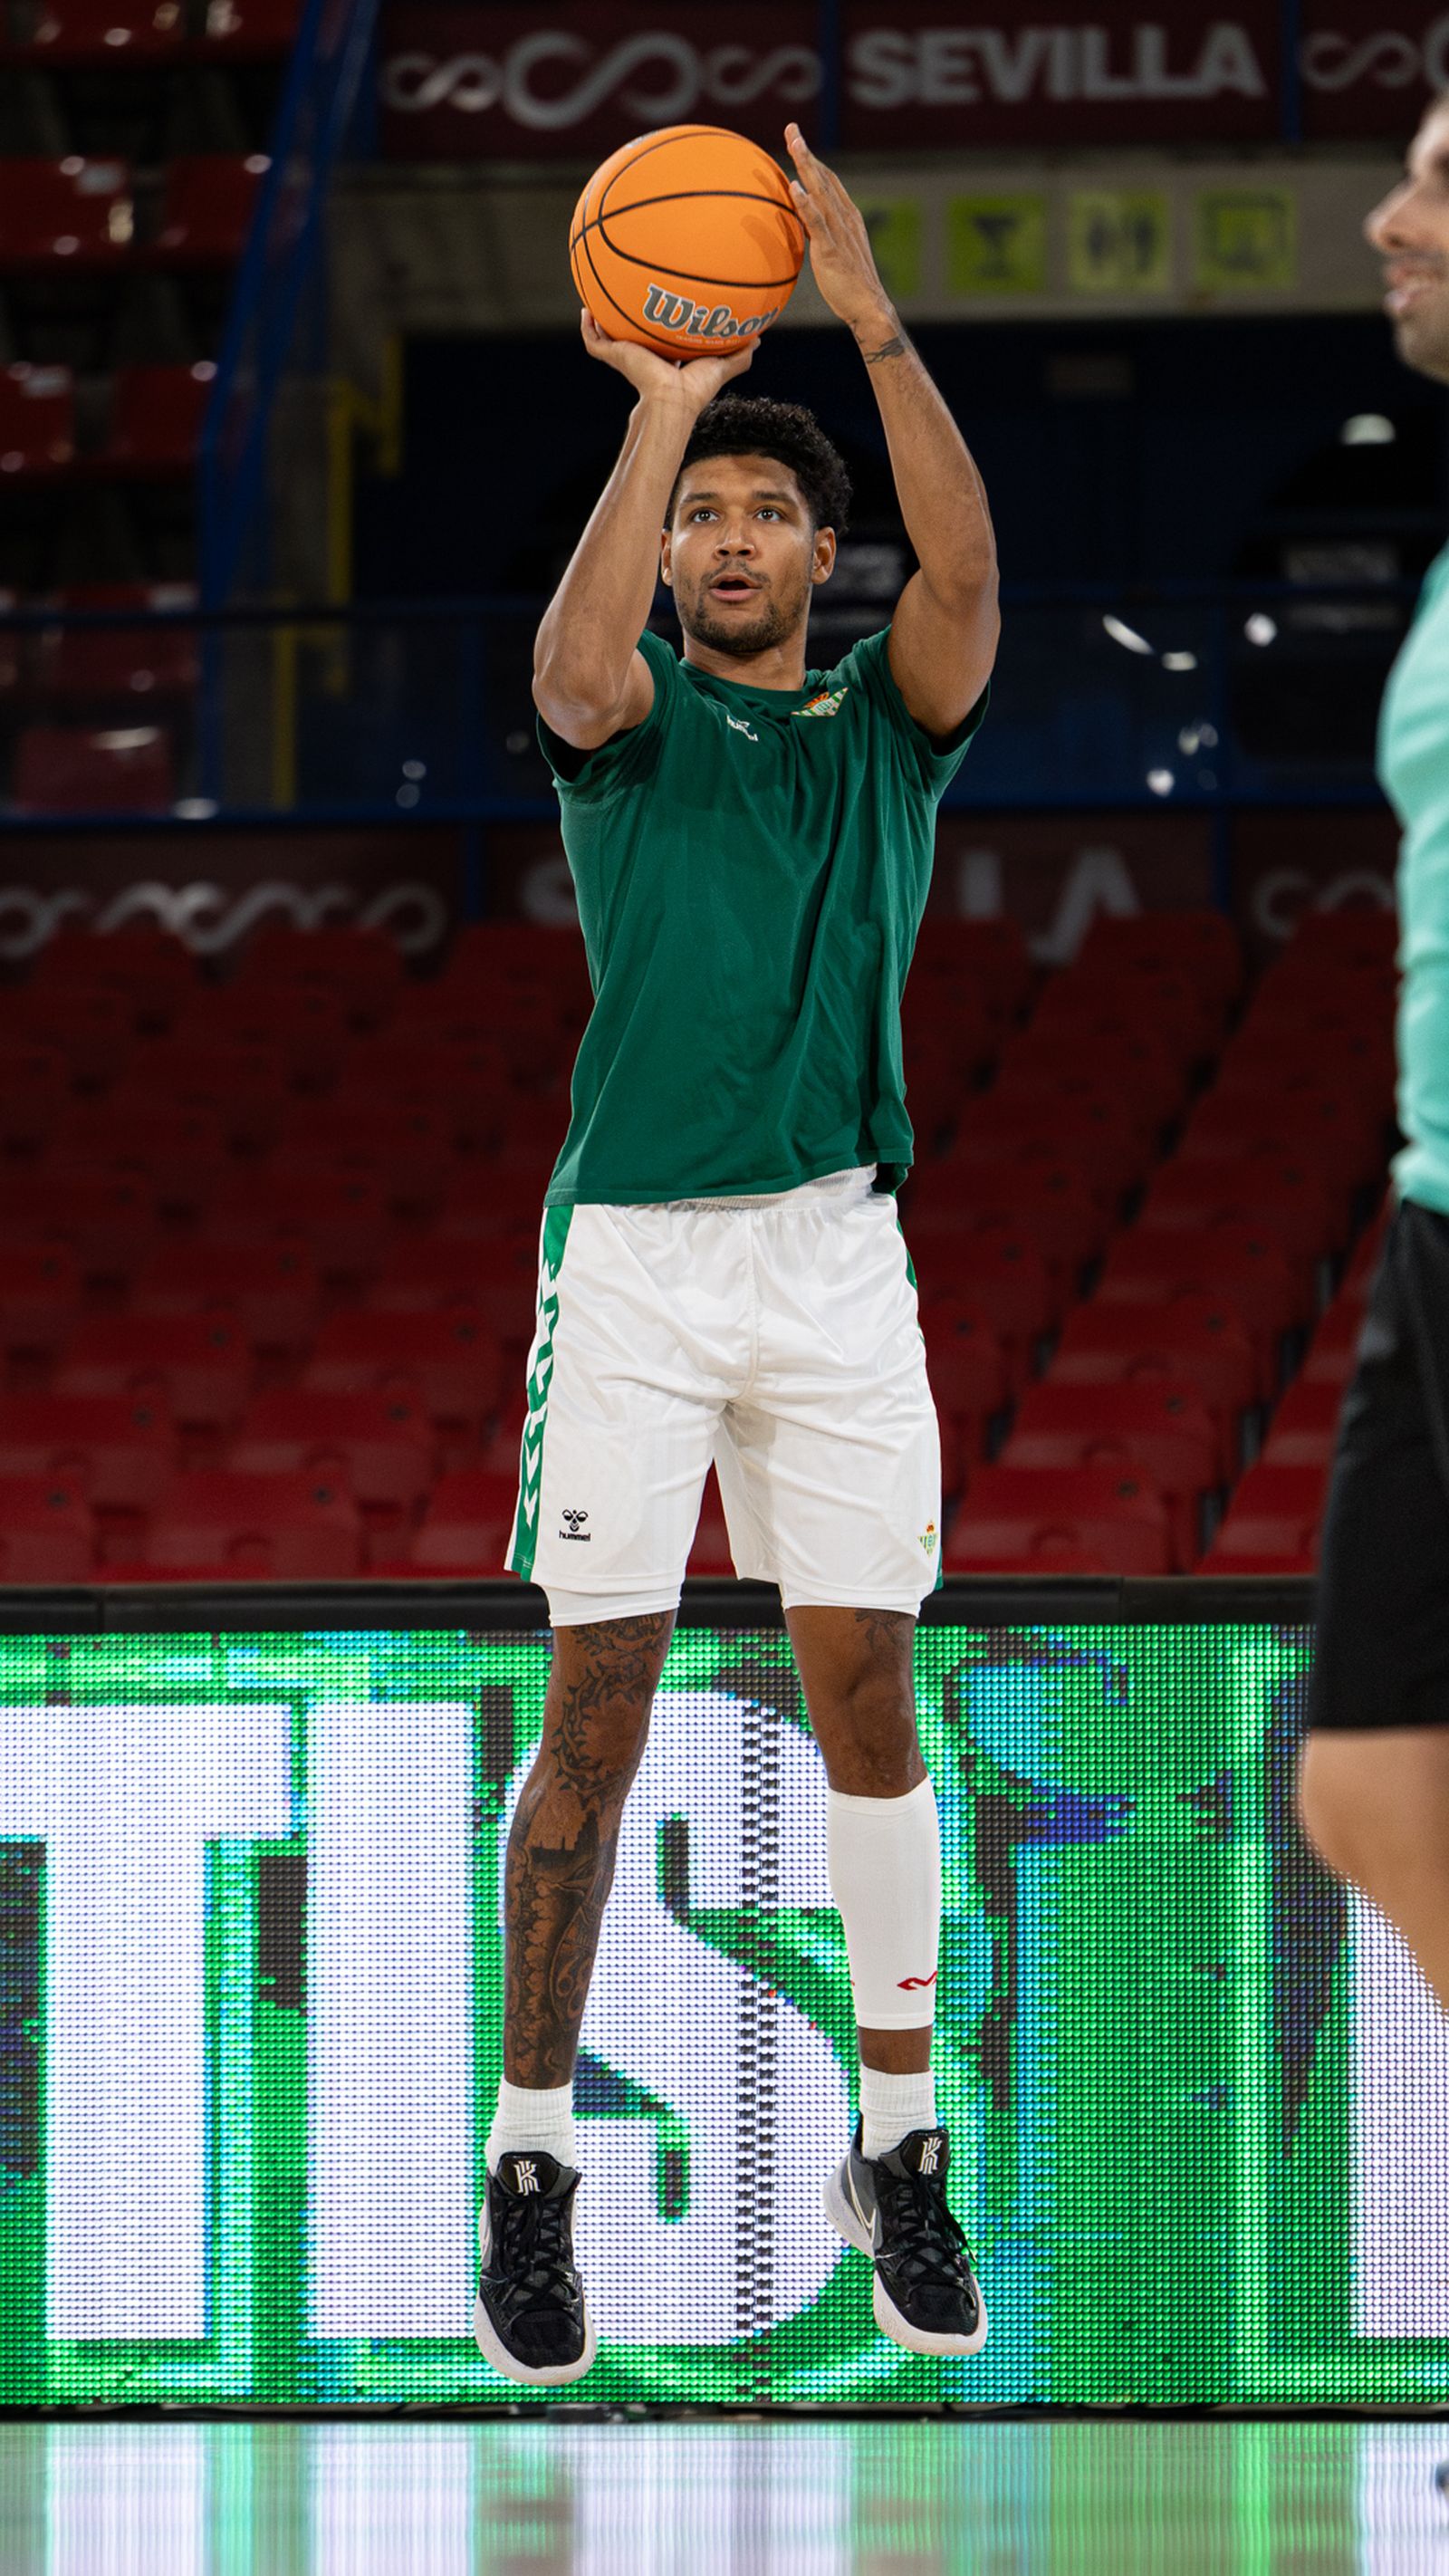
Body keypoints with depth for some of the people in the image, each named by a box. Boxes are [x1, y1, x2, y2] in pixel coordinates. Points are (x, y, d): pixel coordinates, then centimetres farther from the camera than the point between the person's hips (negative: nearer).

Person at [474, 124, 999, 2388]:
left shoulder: (889, 718, 8)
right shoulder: (629, 717, 3)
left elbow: (968, 572, -13)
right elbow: (576, 654, -23)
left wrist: (873, 321, -23)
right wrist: (666, 402, -25)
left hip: (836, 1254, 2)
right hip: (632, 1254, -2)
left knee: (866, 1697, 3)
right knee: (596, 1714, -2)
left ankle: (901, 2150, 13)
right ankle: (532, 2172, 5)